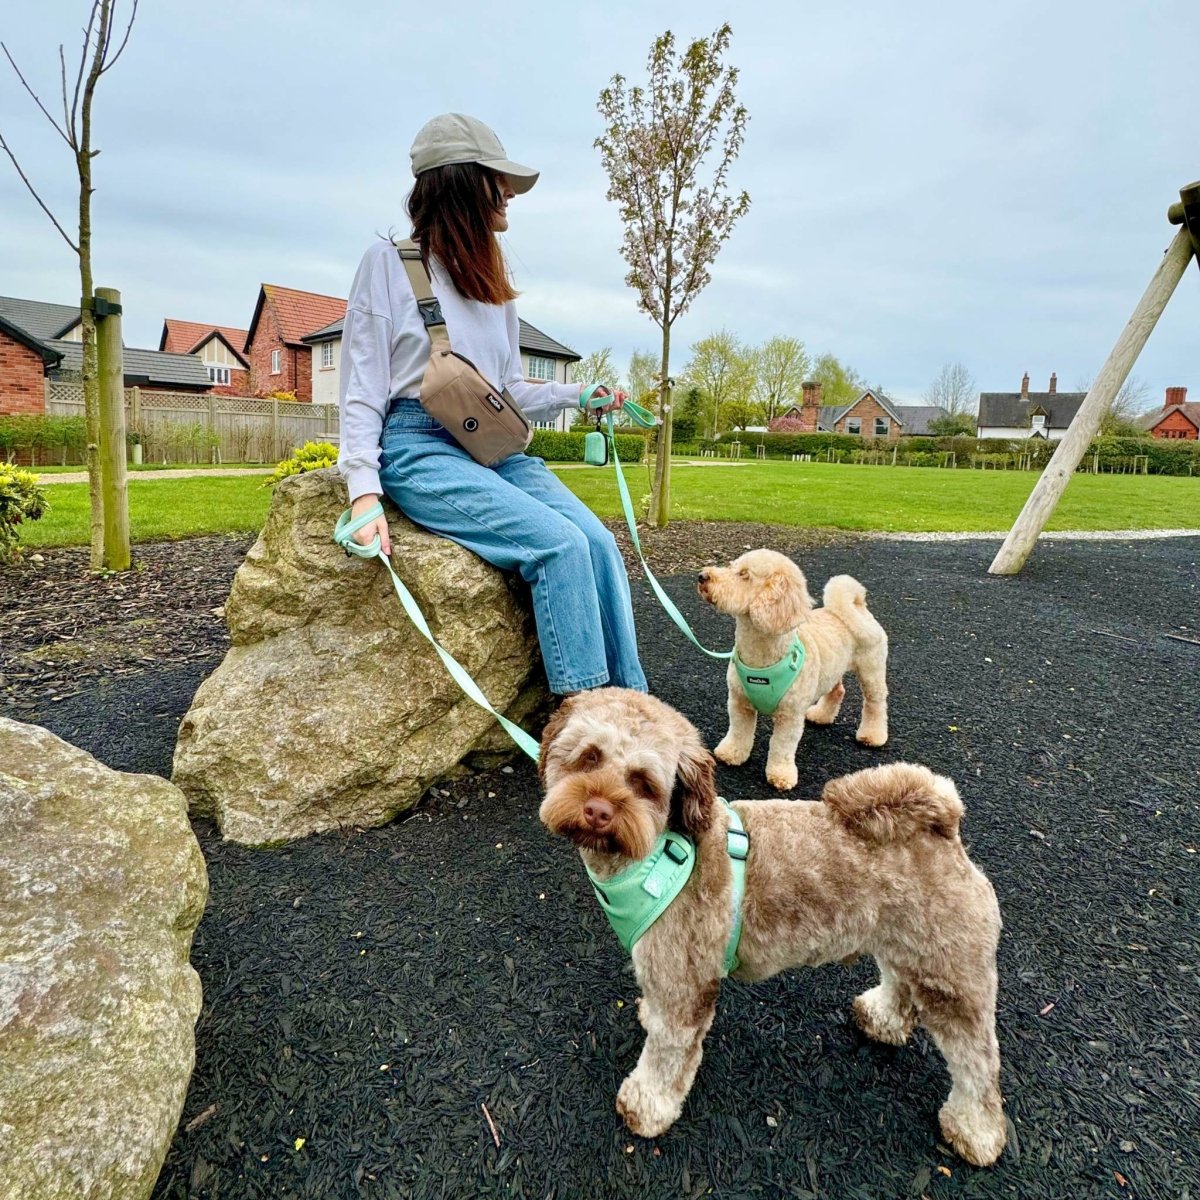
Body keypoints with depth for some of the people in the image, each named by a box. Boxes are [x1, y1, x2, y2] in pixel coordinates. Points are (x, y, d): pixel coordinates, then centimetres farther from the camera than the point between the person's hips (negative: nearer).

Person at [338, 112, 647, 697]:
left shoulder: (490, 279, 21)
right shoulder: (389, 261, 2)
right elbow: (362, 389, -4)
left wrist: (579, 393, 7)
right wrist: (364, 492, -16)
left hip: (493, 449, 6)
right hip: (419, 446, -6)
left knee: (599, 540, -18)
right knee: (560, 543, -27)